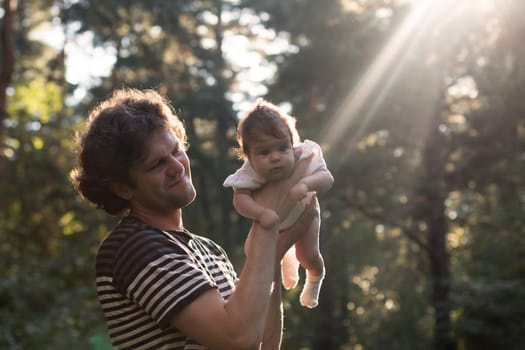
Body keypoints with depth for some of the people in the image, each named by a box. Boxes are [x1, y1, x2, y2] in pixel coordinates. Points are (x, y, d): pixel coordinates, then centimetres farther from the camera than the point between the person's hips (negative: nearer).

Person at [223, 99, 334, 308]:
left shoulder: (303, 160, -42)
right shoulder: (250, 173, -42)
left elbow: (327, 178, -48)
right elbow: (240, 198, -50)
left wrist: (305, 184, -67)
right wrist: (261, 213, -67)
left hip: (302, 213, -1)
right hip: (272, 219, 1)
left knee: (308, 256, -2)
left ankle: (315, 278, 40)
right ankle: (287, 257, 36)